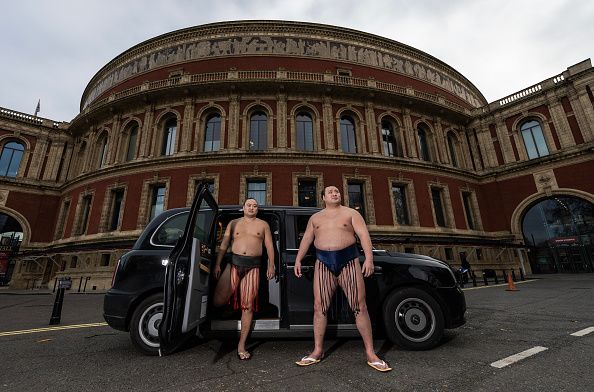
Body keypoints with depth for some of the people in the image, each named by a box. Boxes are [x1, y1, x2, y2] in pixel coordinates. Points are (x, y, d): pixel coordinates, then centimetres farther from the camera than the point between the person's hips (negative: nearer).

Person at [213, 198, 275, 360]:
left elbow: (269, 246, 9)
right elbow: (224, 244, 9)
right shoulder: (234, 223, 14)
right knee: (218, 301, -11)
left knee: (248, 306, 1)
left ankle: (241, 345, 13)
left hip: (253, 267, -1)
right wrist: (217, 264, 0)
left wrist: (271, 265, 0)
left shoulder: (263, 224, 13)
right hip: (234, 263, 1)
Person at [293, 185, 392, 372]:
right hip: (323, 264, 2)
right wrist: (298, 259, 6)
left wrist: (369, 258, -16)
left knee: (359, 307, 0)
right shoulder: (315, 217, 16)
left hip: (349, 262, -2)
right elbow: (306, 239, 15)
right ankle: (318, 351, 15)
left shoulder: (351, 213, 7)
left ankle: (370, 354, 12)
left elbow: (364, 235, -3)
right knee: (319, 307, 1)